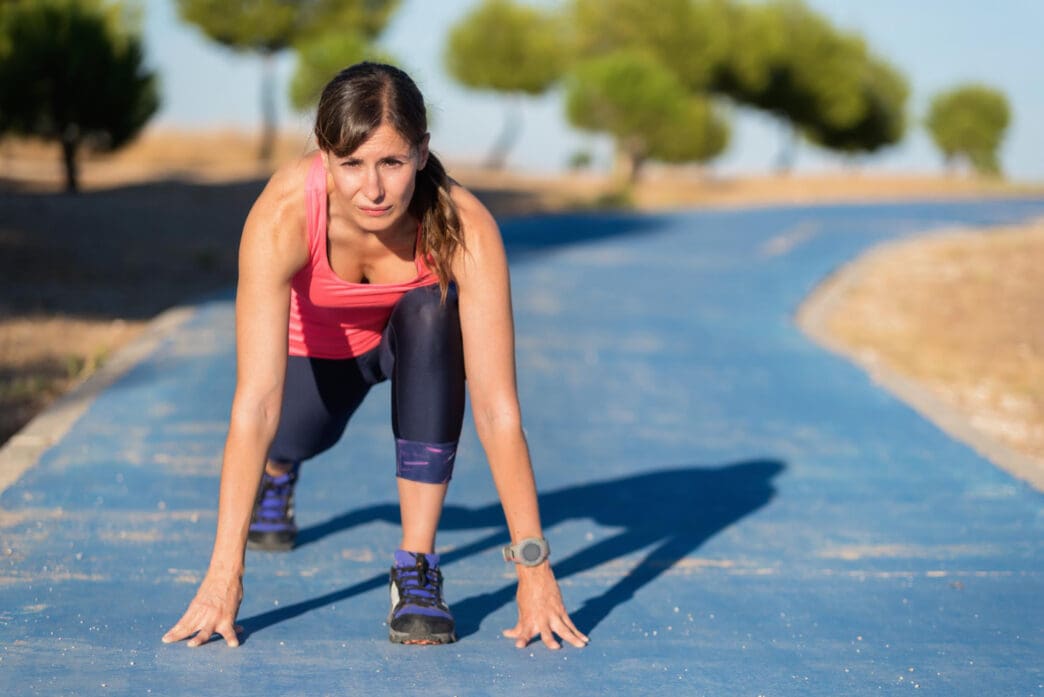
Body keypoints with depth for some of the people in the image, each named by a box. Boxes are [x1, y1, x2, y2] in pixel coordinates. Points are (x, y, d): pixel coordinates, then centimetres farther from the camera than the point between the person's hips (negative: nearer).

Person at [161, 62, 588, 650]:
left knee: (431, 315, -31)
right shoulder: (283, 216, -39)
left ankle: (417, 568, -24)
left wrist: (534, 569, -41)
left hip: (418, 335, -1)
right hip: (316, 344, 2)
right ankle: (277, 470, 52)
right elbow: (256, 401, -42)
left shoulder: (466, 227, -38)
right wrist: (224, 572, -44)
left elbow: (497, 408, -38)